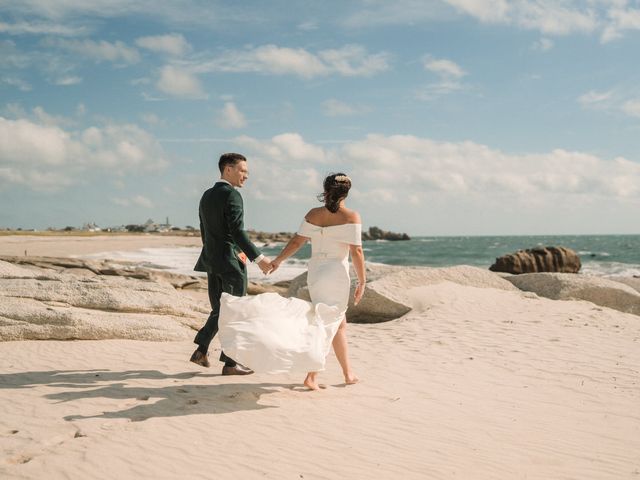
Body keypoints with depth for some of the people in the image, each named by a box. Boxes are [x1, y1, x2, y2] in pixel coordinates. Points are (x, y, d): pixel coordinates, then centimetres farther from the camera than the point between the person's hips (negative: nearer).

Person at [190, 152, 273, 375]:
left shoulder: (206, 196, 12)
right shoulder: (231, 195, -14)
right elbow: (237, 232, -22)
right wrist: (258, 258, -22)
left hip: (211, 261, 8)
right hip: (230, 262, -8)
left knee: (219, 310, 19)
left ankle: (201, 350, 11)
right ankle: (230, 363, 8)